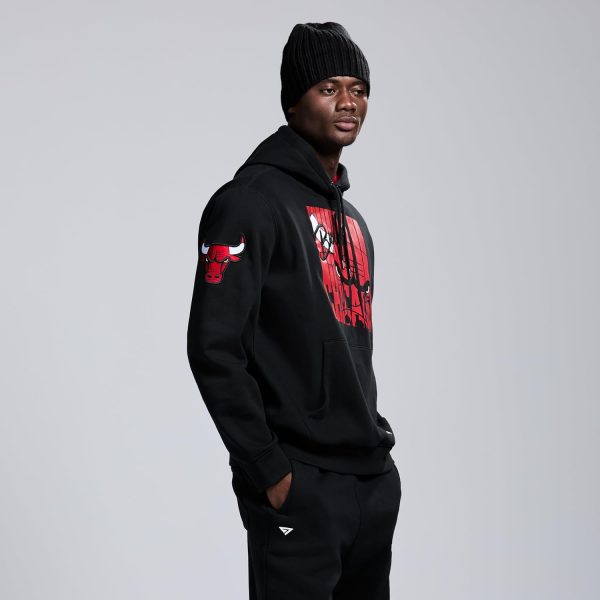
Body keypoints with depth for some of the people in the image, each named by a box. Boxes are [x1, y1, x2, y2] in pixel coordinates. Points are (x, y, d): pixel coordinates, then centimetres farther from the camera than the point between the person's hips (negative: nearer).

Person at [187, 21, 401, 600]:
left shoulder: (350, 215, 16)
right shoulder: (253, 200, -10)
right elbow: (213, 348, -16)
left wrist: (372, 438, 14)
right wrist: (267, 470, -16)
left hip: (374, 479, 8)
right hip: (298, 487, -8)